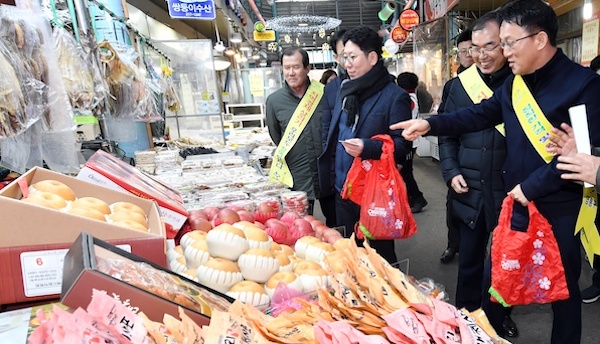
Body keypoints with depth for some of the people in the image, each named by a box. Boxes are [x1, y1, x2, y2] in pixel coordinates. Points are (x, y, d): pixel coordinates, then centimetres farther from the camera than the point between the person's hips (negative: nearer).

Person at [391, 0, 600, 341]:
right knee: (494, 275, 16)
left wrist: (532, 186, -19)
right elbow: (478, 115, 10)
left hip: (559, 208, -6)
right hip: (516, 200, 6)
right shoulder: (515, 83, 6)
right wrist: (430, 124, -3)